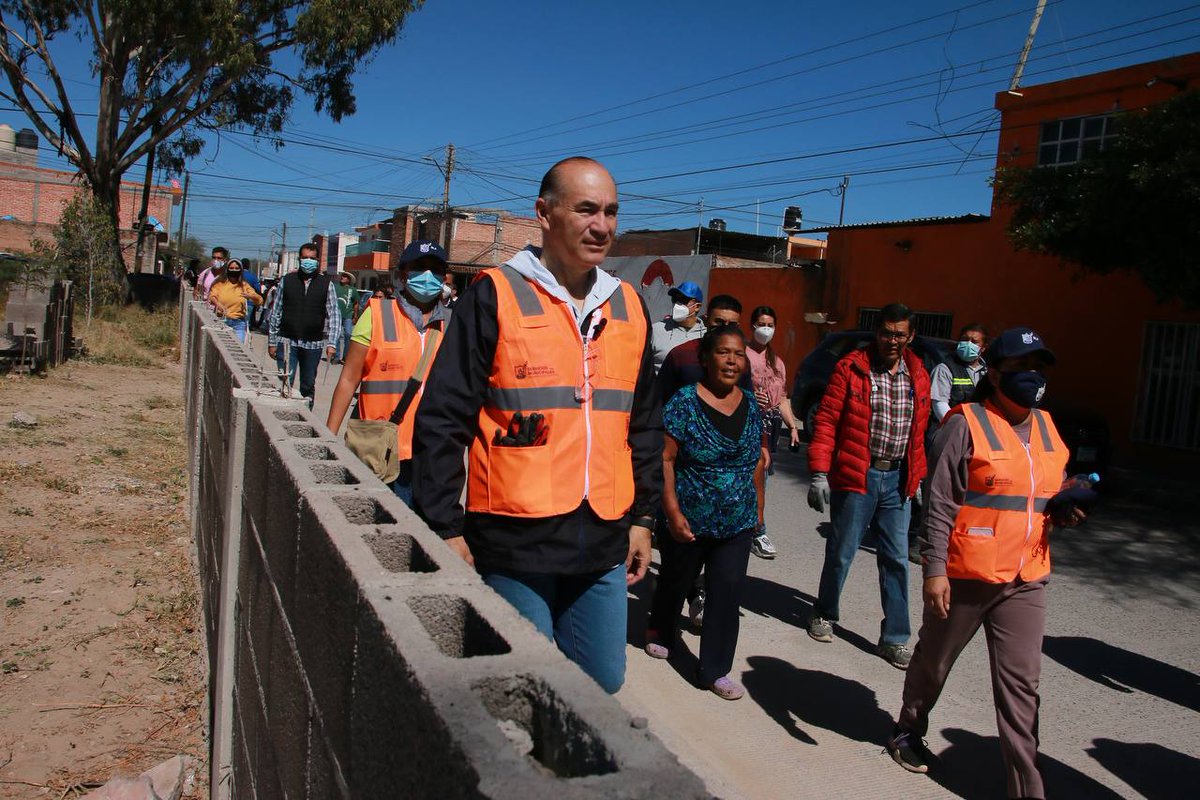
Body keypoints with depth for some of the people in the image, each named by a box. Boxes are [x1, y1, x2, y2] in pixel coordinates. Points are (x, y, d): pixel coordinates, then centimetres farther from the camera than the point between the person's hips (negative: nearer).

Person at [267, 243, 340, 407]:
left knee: (308, 387, 9)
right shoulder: (287, 281, 5)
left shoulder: (326, 284, 4)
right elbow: (275, 312, 8)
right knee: (285, 384, -6)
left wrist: (331, 343, -9)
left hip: (313, 344, 0)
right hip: (287, 341, 0)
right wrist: (272, 342, 5)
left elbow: (334, 315, 1)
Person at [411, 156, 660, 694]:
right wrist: (446, 529, -9)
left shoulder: (628, 307, 10)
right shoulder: (496, 295, -6)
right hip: (514, 543, -5)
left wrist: (642, 515, 15)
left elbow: (645, 424, 18)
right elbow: (442, 419, -8)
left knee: (603, 682, 14)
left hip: (603, 546, 5)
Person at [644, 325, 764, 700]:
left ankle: (715, 670, 13)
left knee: (727, 590, -1)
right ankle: (659, 630, 47)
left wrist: (758, 507, 13)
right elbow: (664, 459, -15)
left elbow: (756, 460, 13)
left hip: (737, 524, 3)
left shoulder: (751, 404, 2)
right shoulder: (685, 402, -14)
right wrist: (673, 512, -20)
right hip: (689, 521, -3)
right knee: (676, 581, 18)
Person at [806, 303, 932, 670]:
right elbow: (826, 420, -8)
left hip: (897, 479, 4)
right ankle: (824, 614, 31)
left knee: (897, 559, 6)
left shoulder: (918, 376, 8)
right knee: (841, 552, 8)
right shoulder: (852, 368, -7)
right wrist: (819, 473, -13)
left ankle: (894, 638, 16)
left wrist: (917, 477, 15)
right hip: (855, 476, -4)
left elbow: (919, 432, 15)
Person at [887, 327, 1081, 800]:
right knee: (933, 661, 16)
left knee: (1021, 685, 4)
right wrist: (934, 569, -18)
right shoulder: (967, 425, -12)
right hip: (965, 575, -5)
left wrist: (1065, 513, 0)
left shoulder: (1046, 429, 9)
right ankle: (908, 731, 40)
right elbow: (940, 503, -13)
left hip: (1026, 579, 5)